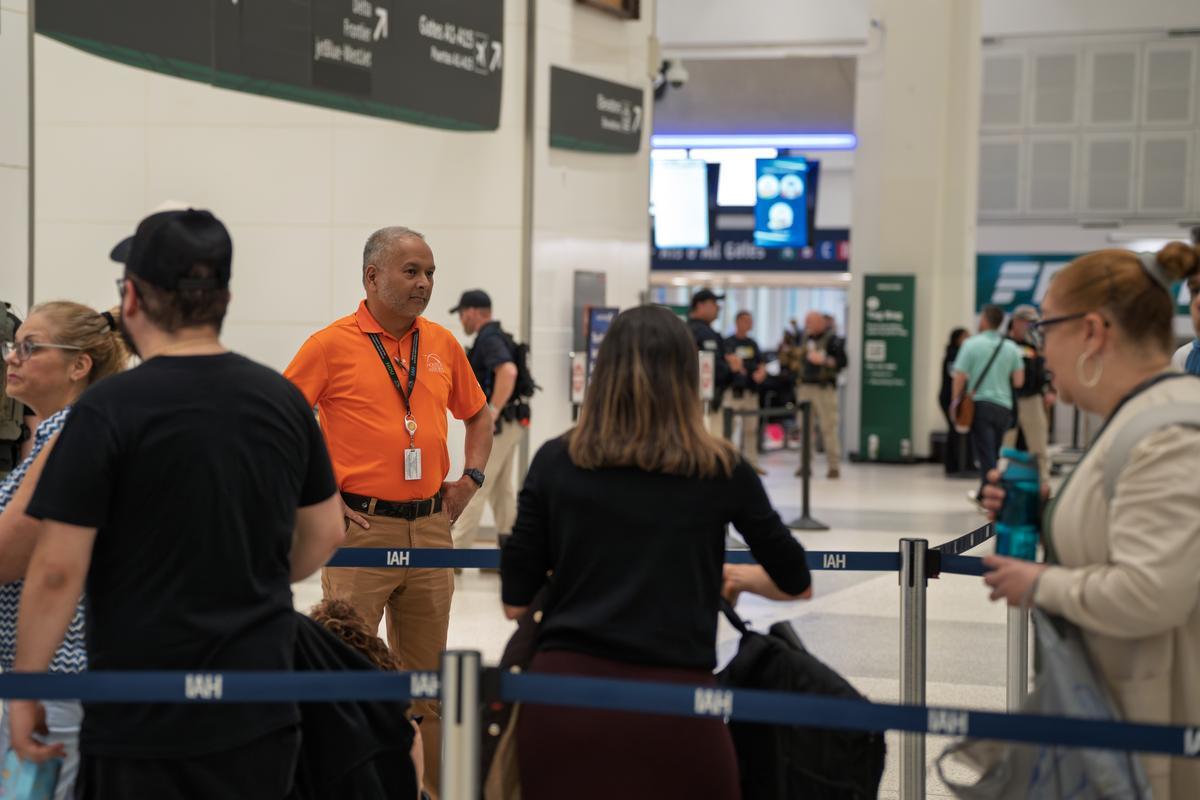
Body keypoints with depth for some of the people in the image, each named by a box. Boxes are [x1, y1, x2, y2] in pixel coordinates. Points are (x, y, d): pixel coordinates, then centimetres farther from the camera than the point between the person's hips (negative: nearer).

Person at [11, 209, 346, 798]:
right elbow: (323, 536, 12)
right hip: (260, 717, 4)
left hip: (142, 720, -4)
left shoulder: (107, 411, -14)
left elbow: (58, 570, -14)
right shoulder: (282, 399, 2)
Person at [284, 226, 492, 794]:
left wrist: (470, 479, 12)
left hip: (431, 528, 5)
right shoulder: (332, 344, -6)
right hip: (360, 528, -5)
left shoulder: (442, 344, 10)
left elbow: (478, 413, 24)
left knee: (426, 675, 11)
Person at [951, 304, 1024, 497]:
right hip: (1004, 405, 4)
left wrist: (955, 402, 3)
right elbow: (1019, 381, 4)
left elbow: (960, 377, -9)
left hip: (980, 403, -4)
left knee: (985, 454, -5)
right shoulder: (1011, 348, 5)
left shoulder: (972, 344, -5)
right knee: (994, 451, 17)